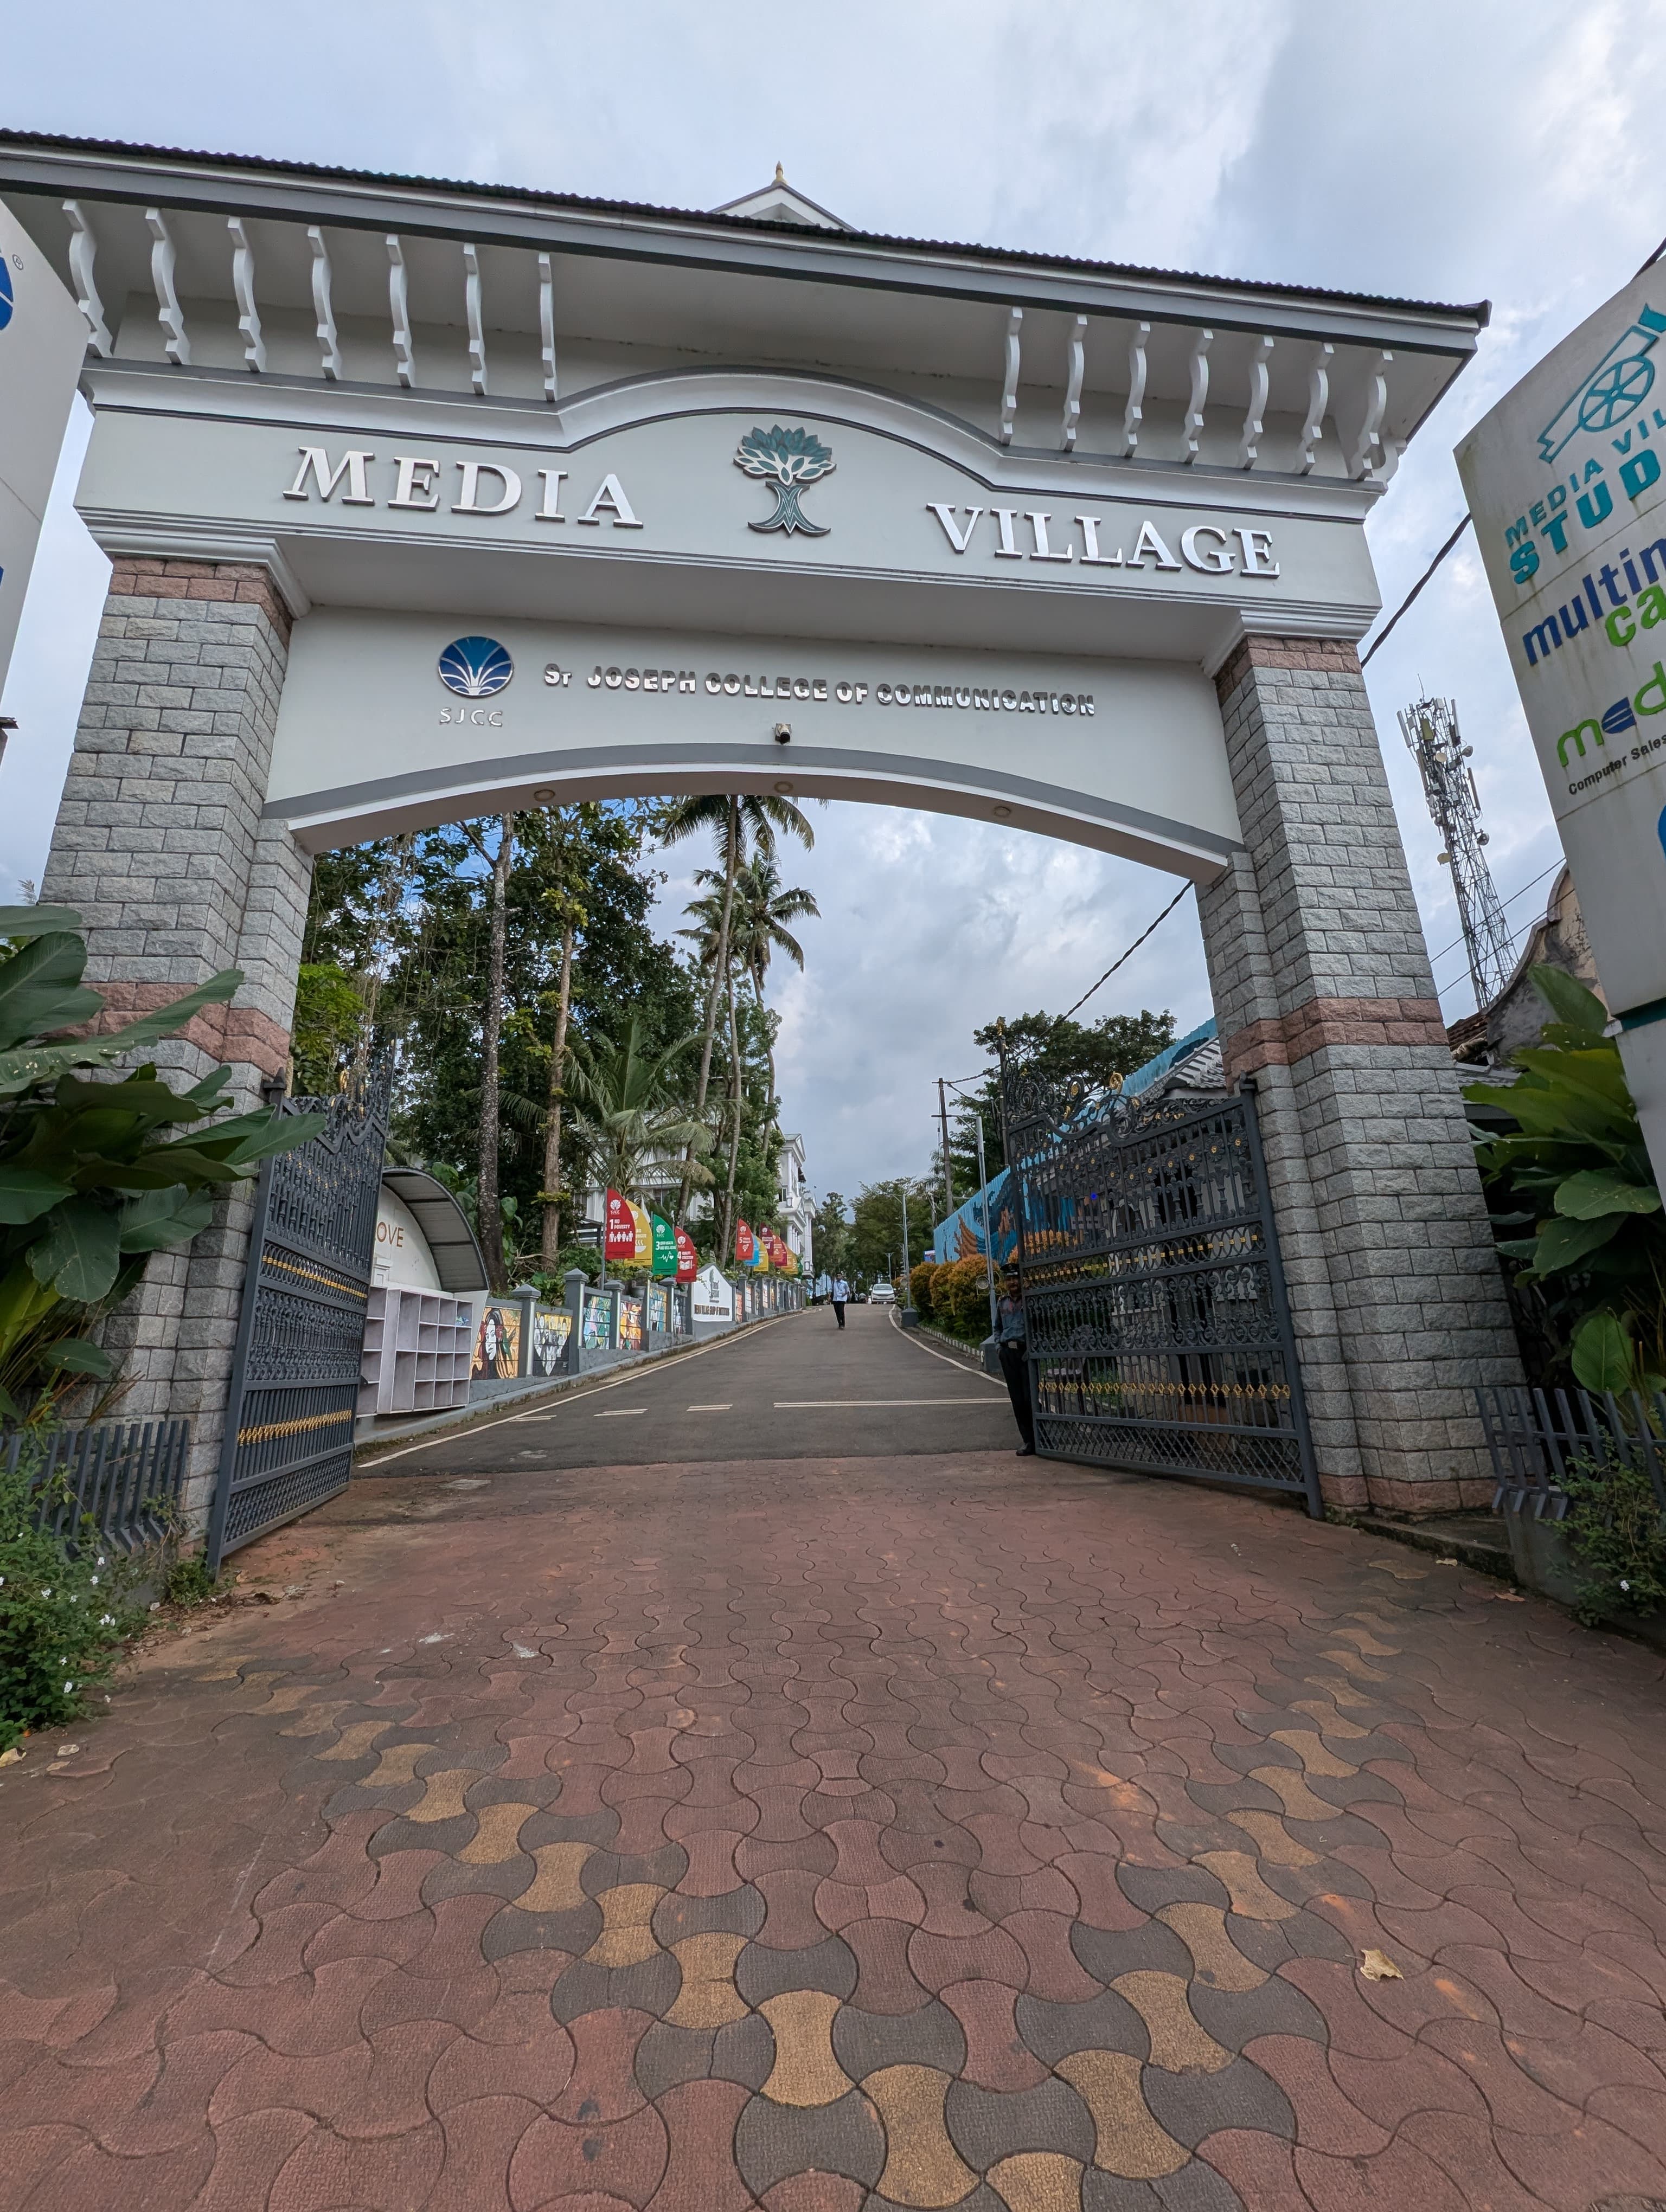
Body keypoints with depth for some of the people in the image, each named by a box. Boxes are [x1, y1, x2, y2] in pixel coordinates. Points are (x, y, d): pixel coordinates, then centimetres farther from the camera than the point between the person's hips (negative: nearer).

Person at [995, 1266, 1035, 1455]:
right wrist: (998, 1344, 11)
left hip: (1025, 1351, -6)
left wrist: (1032, 1348, -16)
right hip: (1007, 1353, 6)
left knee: (1030, 1397, -5)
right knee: (1017, 1399, 8)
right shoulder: (1003, 1303, 15)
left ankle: (1037, 1438, 5)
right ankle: (1028, 1439, 16)